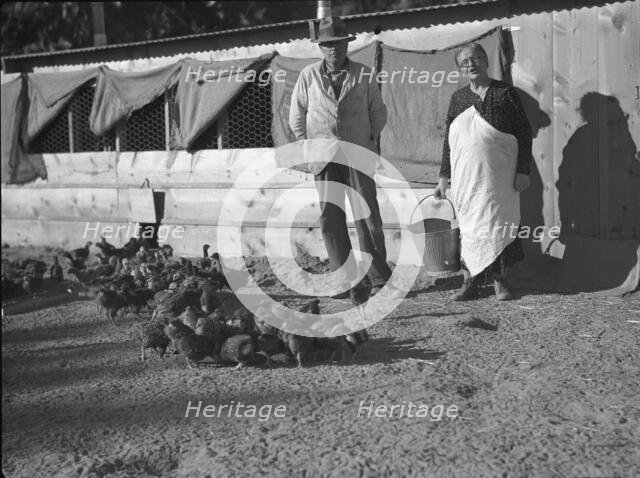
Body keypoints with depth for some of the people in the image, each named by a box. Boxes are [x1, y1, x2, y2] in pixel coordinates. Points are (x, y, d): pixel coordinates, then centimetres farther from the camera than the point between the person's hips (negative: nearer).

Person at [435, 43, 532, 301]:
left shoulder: (505, 93, 1)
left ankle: (500, 280, 11)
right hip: (465, 176, 3)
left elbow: (524, 133, 0)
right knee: (468, 226, 3)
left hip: (499, 176, -3)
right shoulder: (458, 98, 10)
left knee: (499, 223, 0)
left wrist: (523, 171, -6)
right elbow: (448, 140, 15)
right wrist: (444, 176, 11)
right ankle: (470, 280, 11)